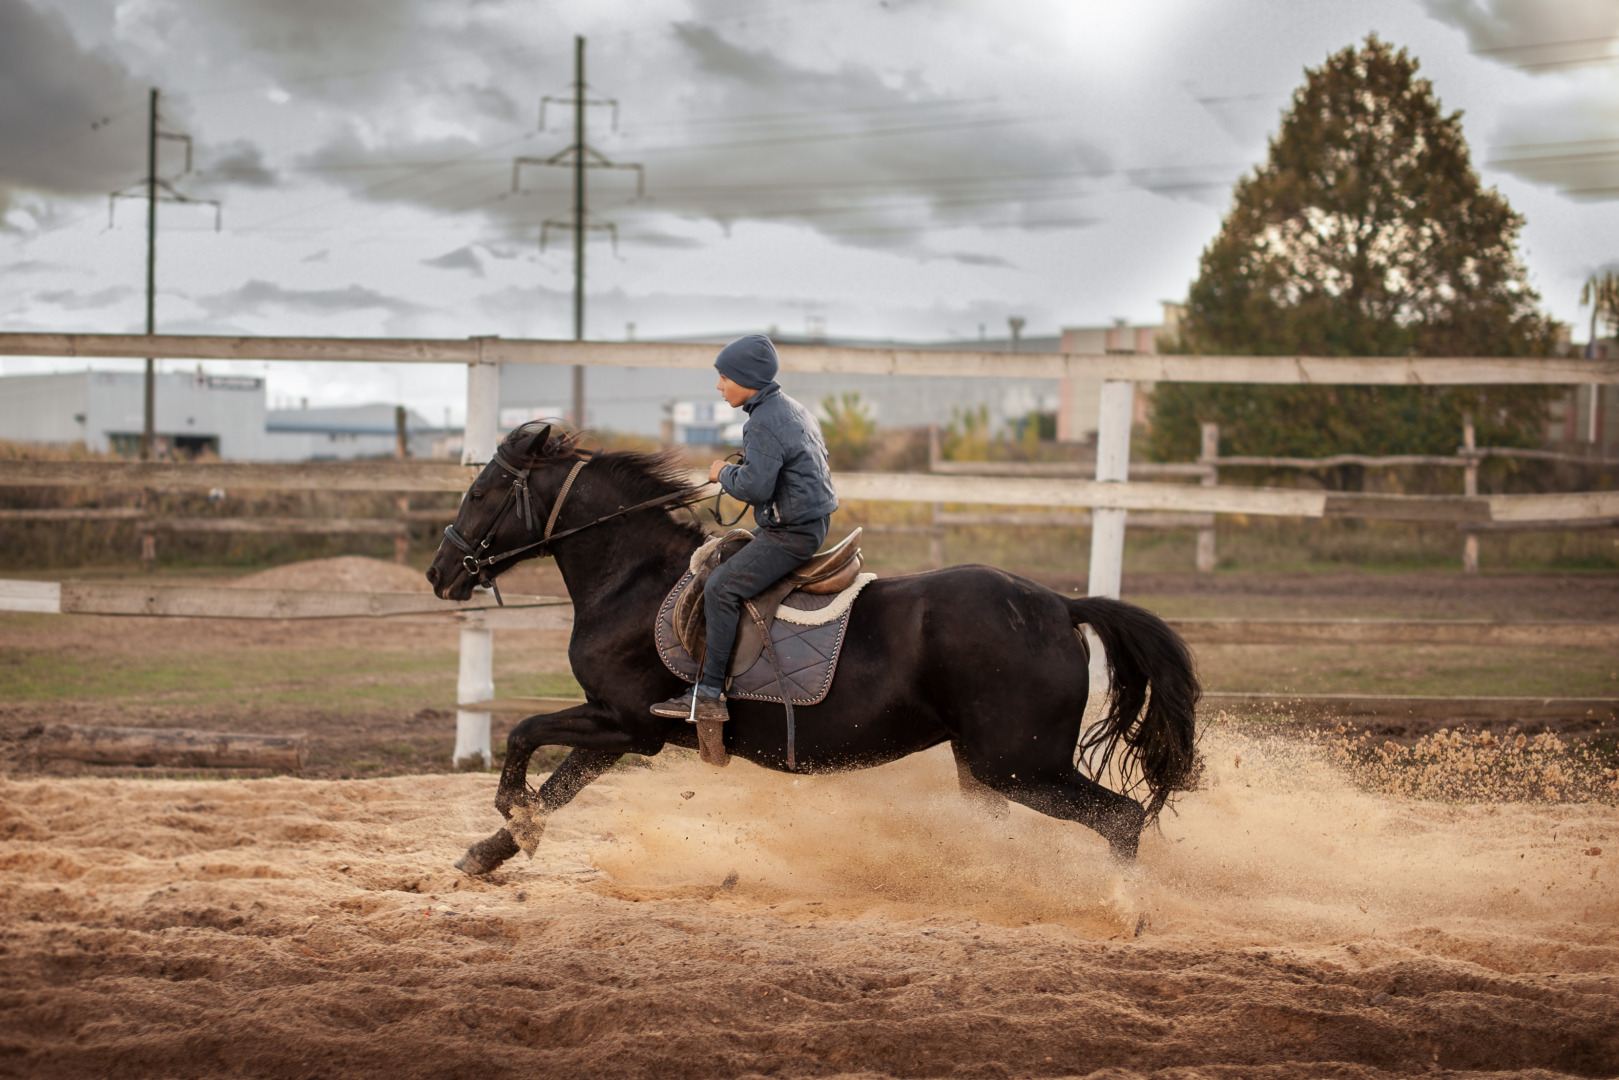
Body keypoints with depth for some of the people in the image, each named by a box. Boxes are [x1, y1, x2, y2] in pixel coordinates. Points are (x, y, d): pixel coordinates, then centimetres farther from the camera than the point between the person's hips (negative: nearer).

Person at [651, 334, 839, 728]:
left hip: (791, 533, -11)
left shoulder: (763, 425, -19)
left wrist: (724, 473, -7)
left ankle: (709, 695, -17)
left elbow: (754, 486, -27)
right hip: (812, 521, 11)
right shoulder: (794, 410, 13)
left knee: (721, 588, -14)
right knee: (726, 558, 25)